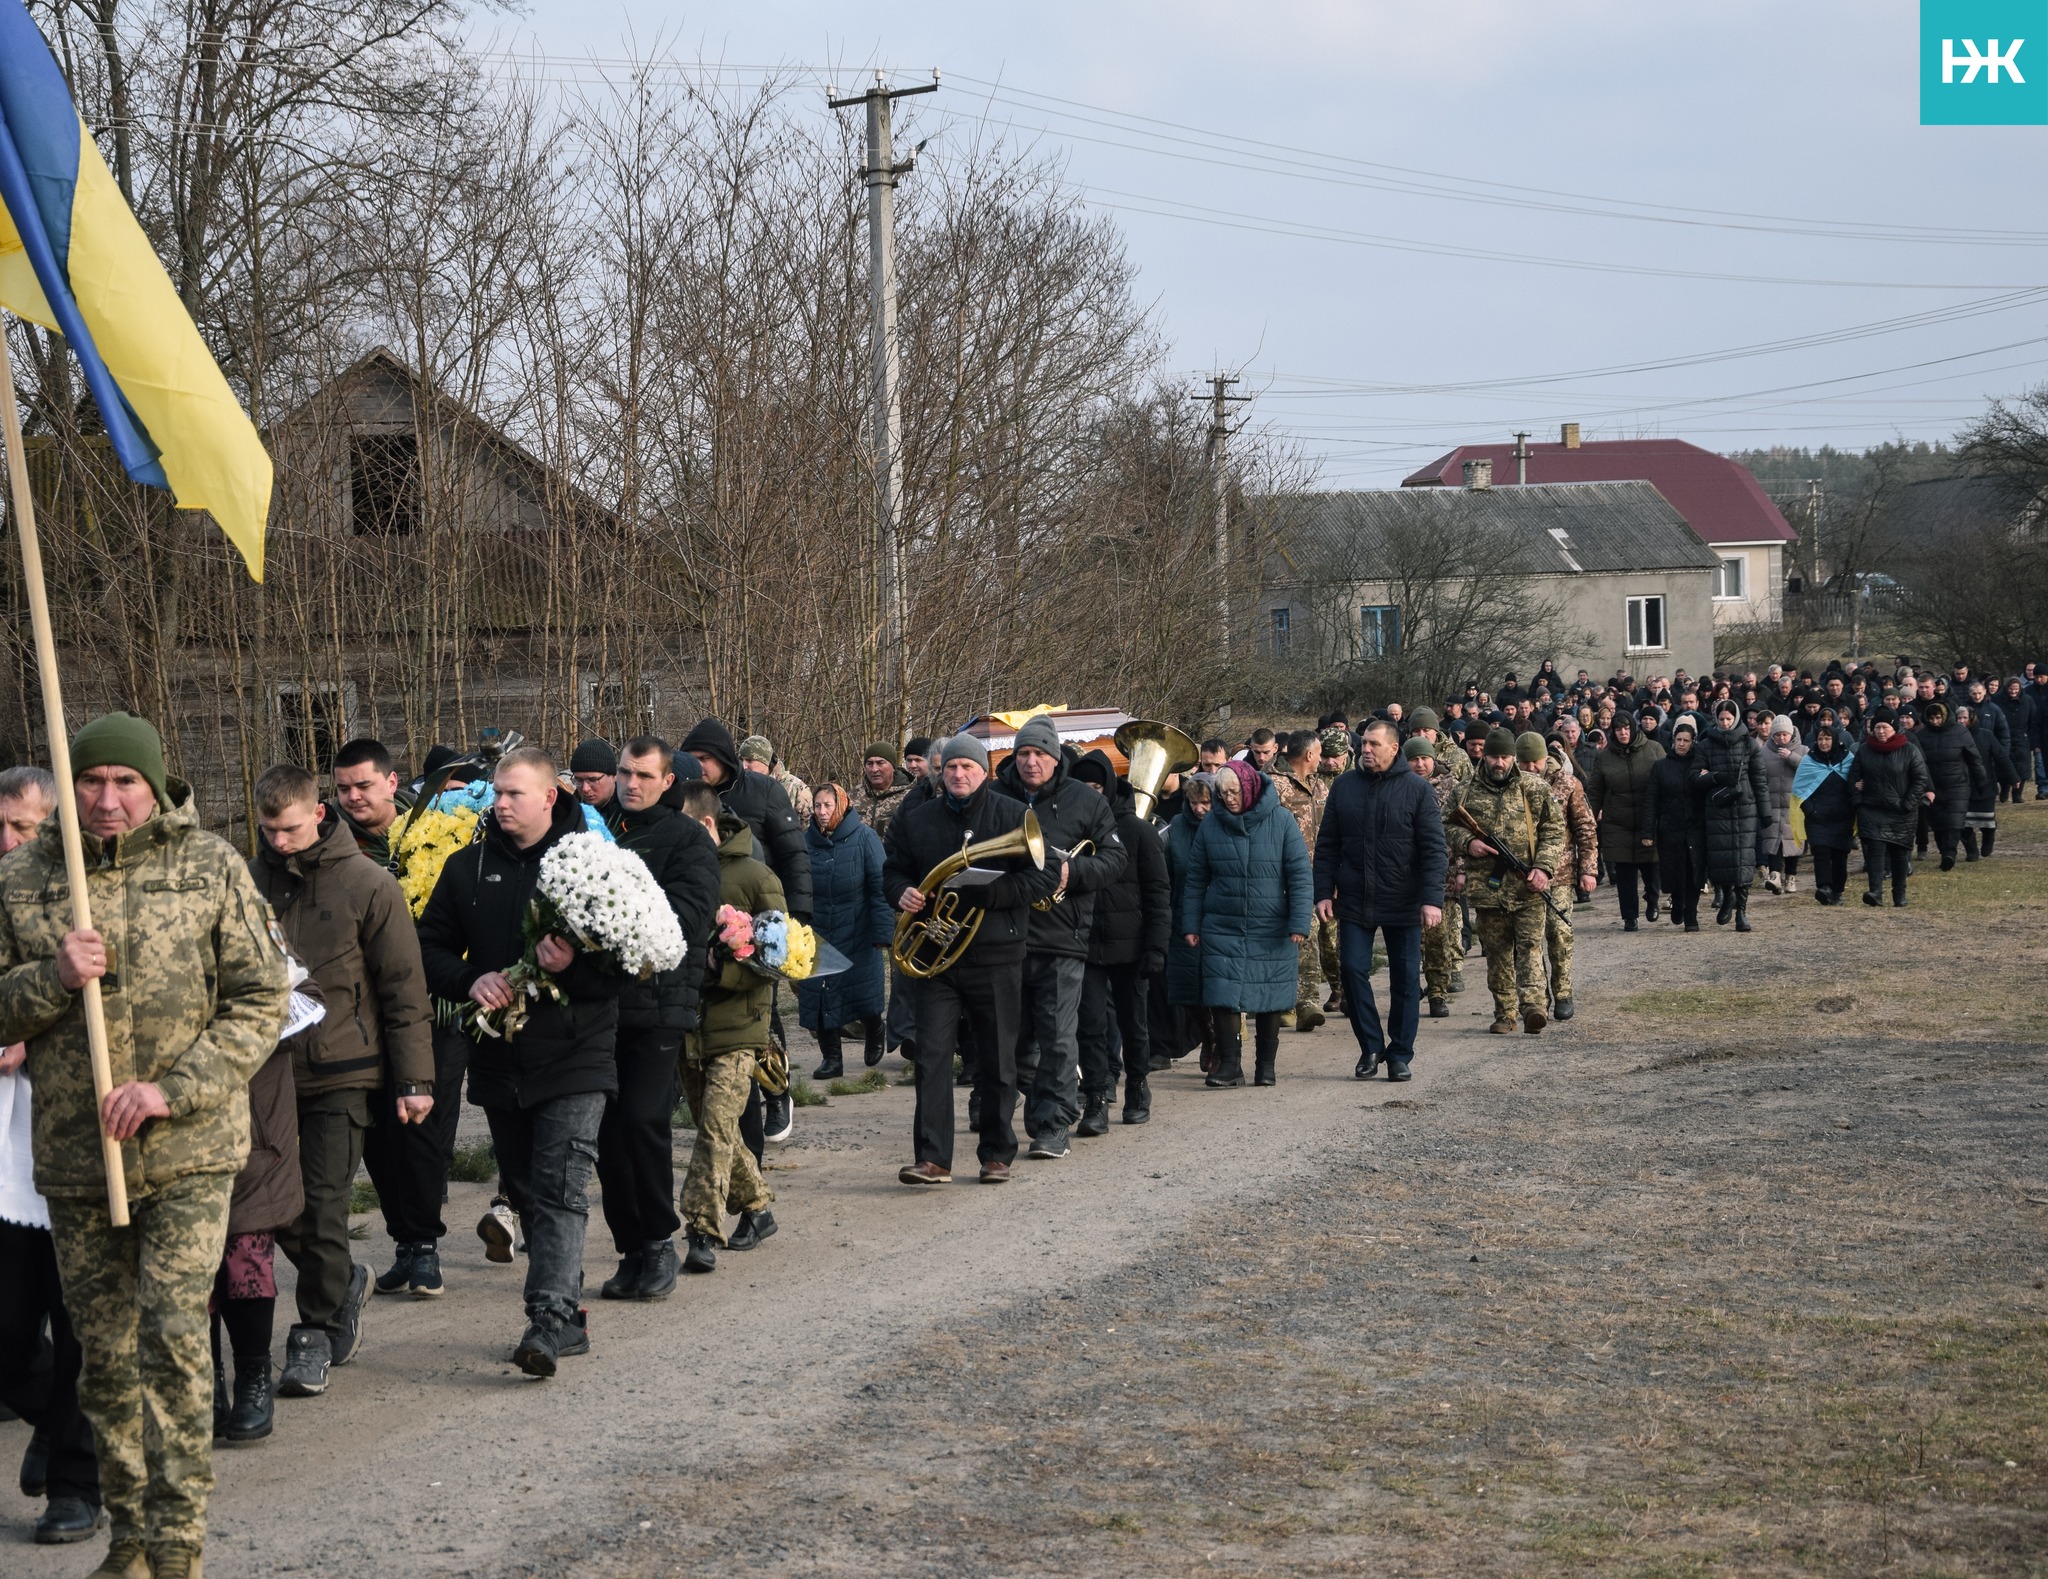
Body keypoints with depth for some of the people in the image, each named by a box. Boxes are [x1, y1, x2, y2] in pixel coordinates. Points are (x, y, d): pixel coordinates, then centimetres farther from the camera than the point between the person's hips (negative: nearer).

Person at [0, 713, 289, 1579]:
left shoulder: (210, 866, -2)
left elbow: (261, 1000, -2)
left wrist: (173, 1089, -13)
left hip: (189, 1152, -3)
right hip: (74, 1152, 3)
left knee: (173, 1338, -11)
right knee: (106, 1358, 10)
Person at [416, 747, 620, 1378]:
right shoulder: (467, 867, 8)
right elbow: (429, 947, 11)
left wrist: (574, 964, -25)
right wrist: (470, 980, -8)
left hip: (574, 1056, -5)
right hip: (498, 1059, 5)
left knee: (561, 1190, -13)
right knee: (527, 1192, 12)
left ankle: (550, 1319, -18)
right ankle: (568, 1320, 22)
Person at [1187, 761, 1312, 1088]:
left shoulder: (1280, 820, -5)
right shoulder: (1211, 824, 2)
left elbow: (1300, 874, -4)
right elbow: (1196, 879, 9)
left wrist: (1299, 923, -10)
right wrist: (1190, 925, 7)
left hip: (1270, 930, -1)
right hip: (1222, 928, 1)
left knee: (1270, 999, 6)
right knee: (1223, 996, -7)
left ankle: (1267, 1064, 18)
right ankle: (1229, 1064, -1)